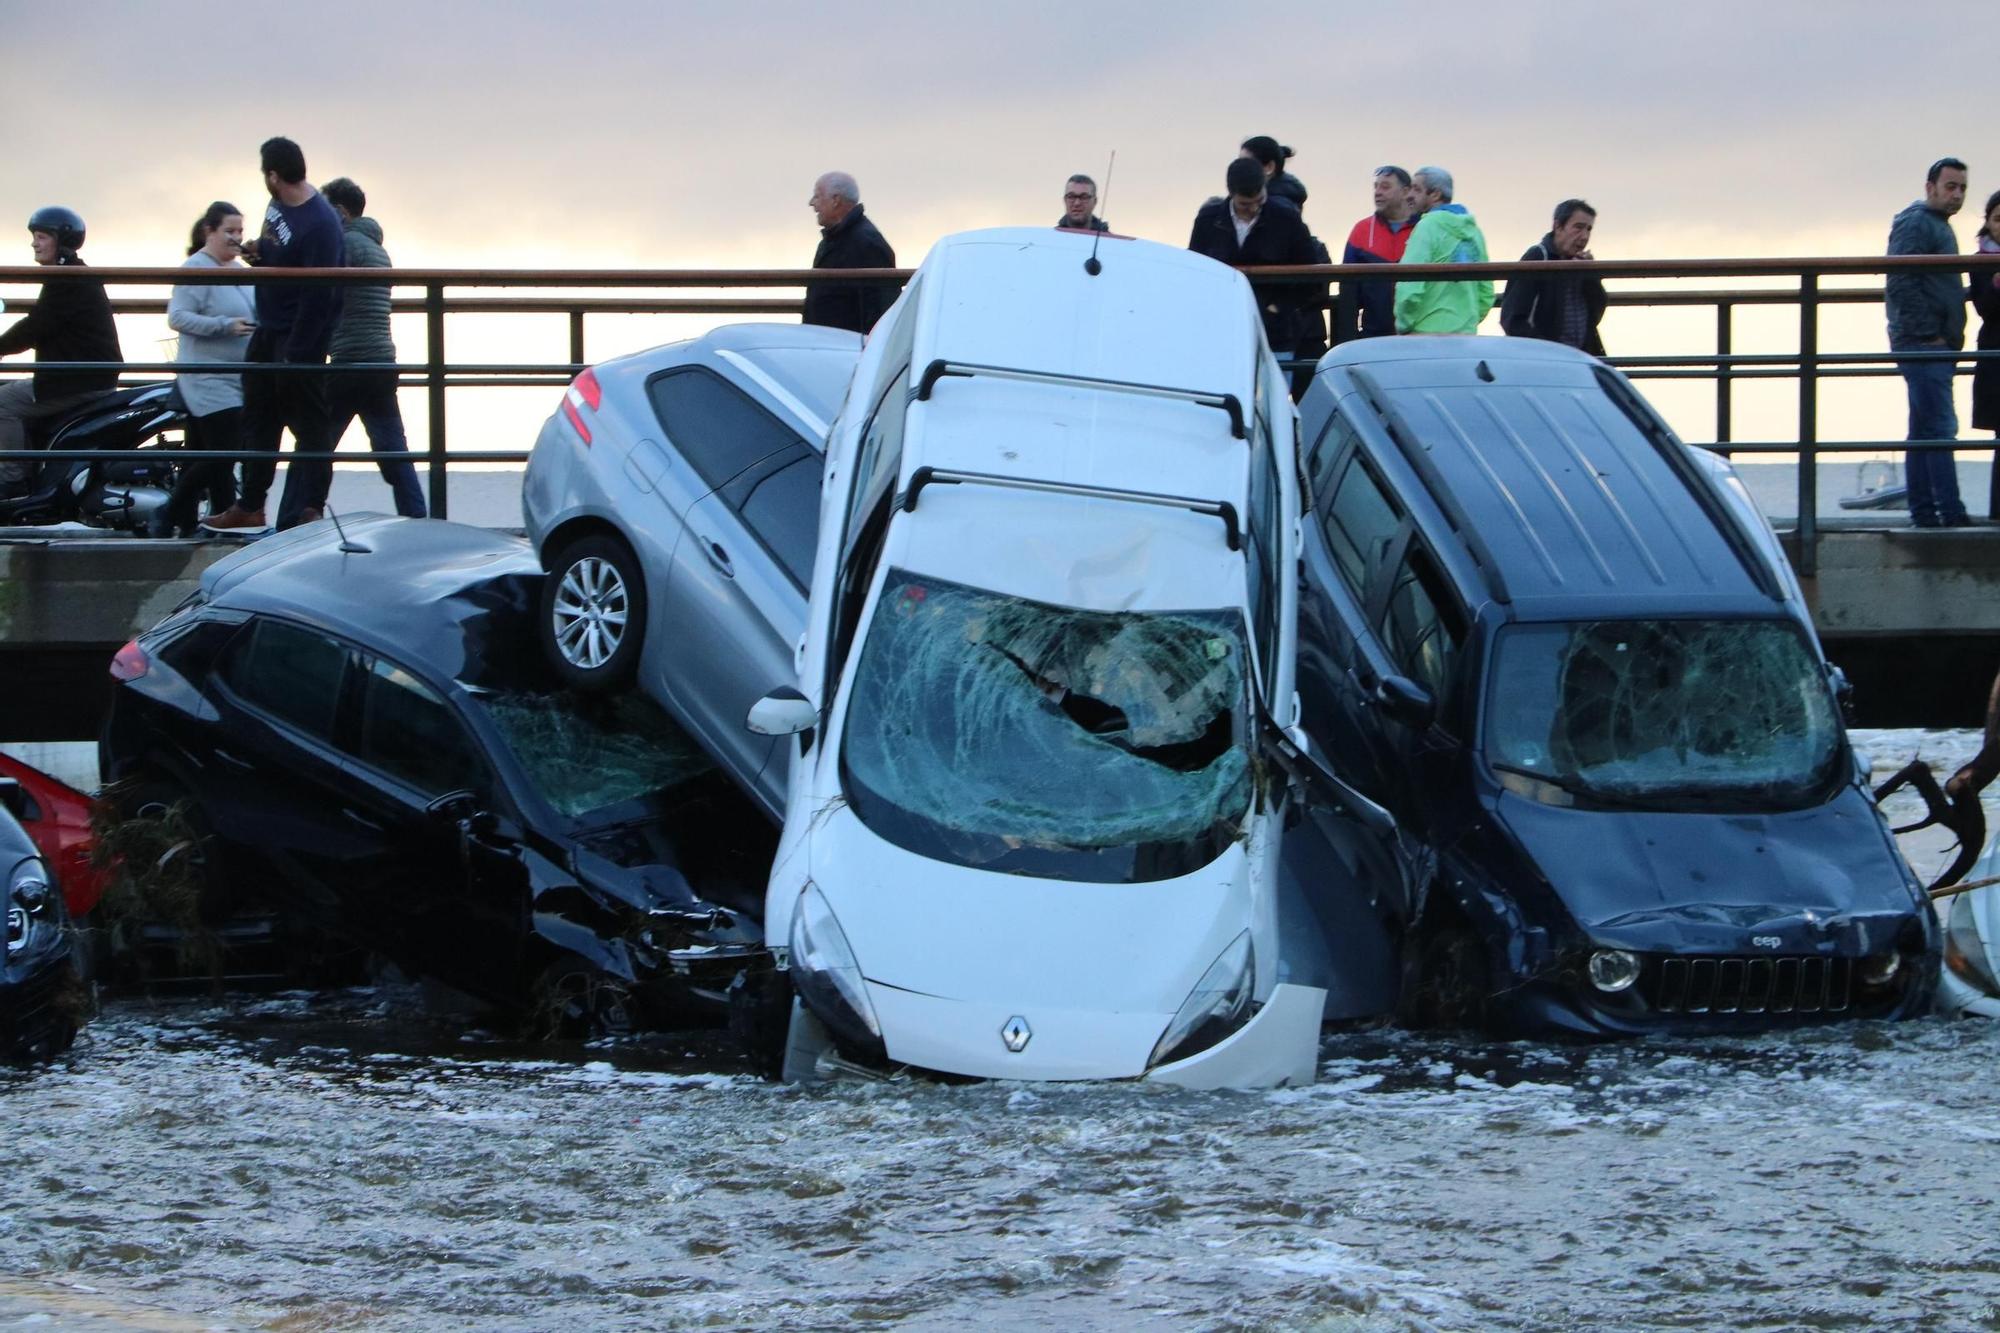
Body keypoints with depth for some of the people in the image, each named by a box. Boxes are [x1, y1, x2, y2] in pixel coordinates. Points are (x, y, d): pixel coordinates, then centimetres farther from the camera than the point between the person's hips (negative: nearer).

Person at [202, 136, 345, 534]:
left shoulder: (320, 224, -22)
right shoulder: (278, 206, 5)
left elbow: (318, 296, -23)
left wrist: (295, 354, -23)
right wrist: (259, 252, -1)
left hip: (301, 337, -10)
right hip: (268, 331, 10)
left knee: (308, 426, -2)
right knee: (258, 419, 15)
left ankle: (309, 511, 3)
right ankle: (250, 507, 23)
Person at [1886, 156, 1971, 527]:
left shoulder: (1939, 226, 22)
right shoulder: (1915, 223, -9)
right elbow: (1902, 285, -18)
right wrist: (1928, 333, -20)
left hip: (1935, 345, 10)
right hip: (1923, 343, -10)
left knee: (1924, 431, 9)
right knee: (1940, 427, -14)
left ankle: (1923, 511, 10)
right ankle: (1951, 512, -18)